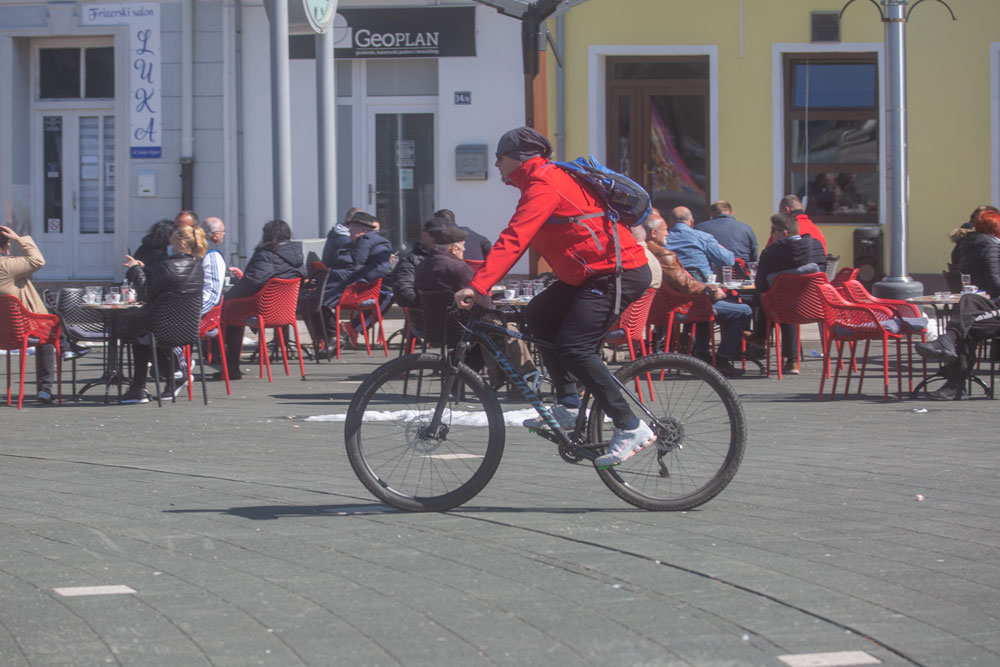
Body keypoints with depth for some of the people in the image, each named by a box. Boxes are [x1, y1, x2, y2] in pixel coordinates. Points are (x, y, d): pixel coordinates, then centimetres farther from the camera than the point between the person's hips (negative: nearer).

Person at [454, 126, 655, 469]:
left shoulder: (544, 185, -15)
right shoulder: (546, 179, 18)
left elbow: (514, 239, -26)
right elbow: (517, 239, 24)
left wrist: (477, 286, -32)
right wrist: (481, 280, 23)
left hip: (619, 272, -10)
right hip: (592, 273, 10)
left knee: (573, 347, -17)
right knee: (538, 314, 10)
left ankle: (630, 427, -13)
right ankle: (569, 405, 8)